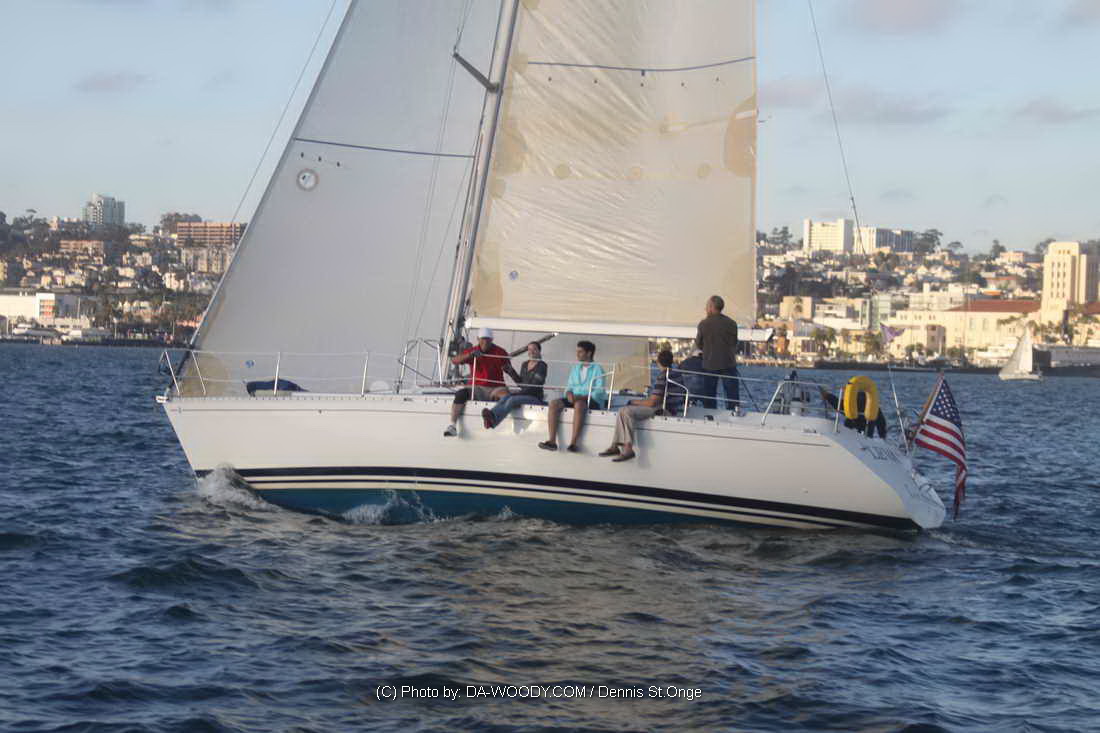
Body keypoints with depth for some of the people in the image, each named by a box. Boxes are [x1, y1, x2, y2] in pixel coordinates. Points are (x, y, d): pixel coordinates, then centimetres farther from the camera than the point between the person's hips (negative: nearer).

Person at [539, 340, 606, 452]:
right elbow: (569, 386, 19)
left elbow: (599, 391, -8)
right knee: (554, 403, -22)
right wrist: (569, 394, -6)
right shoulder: (575, 367, 22)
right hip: (575, 399, 6)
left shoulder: (597, 369, 2)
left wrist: (582, 397, -22)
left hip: (592, 402, -6)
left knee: (579, 405, -40)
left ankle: (573, 443, -43)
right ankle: (552, 441, -31)